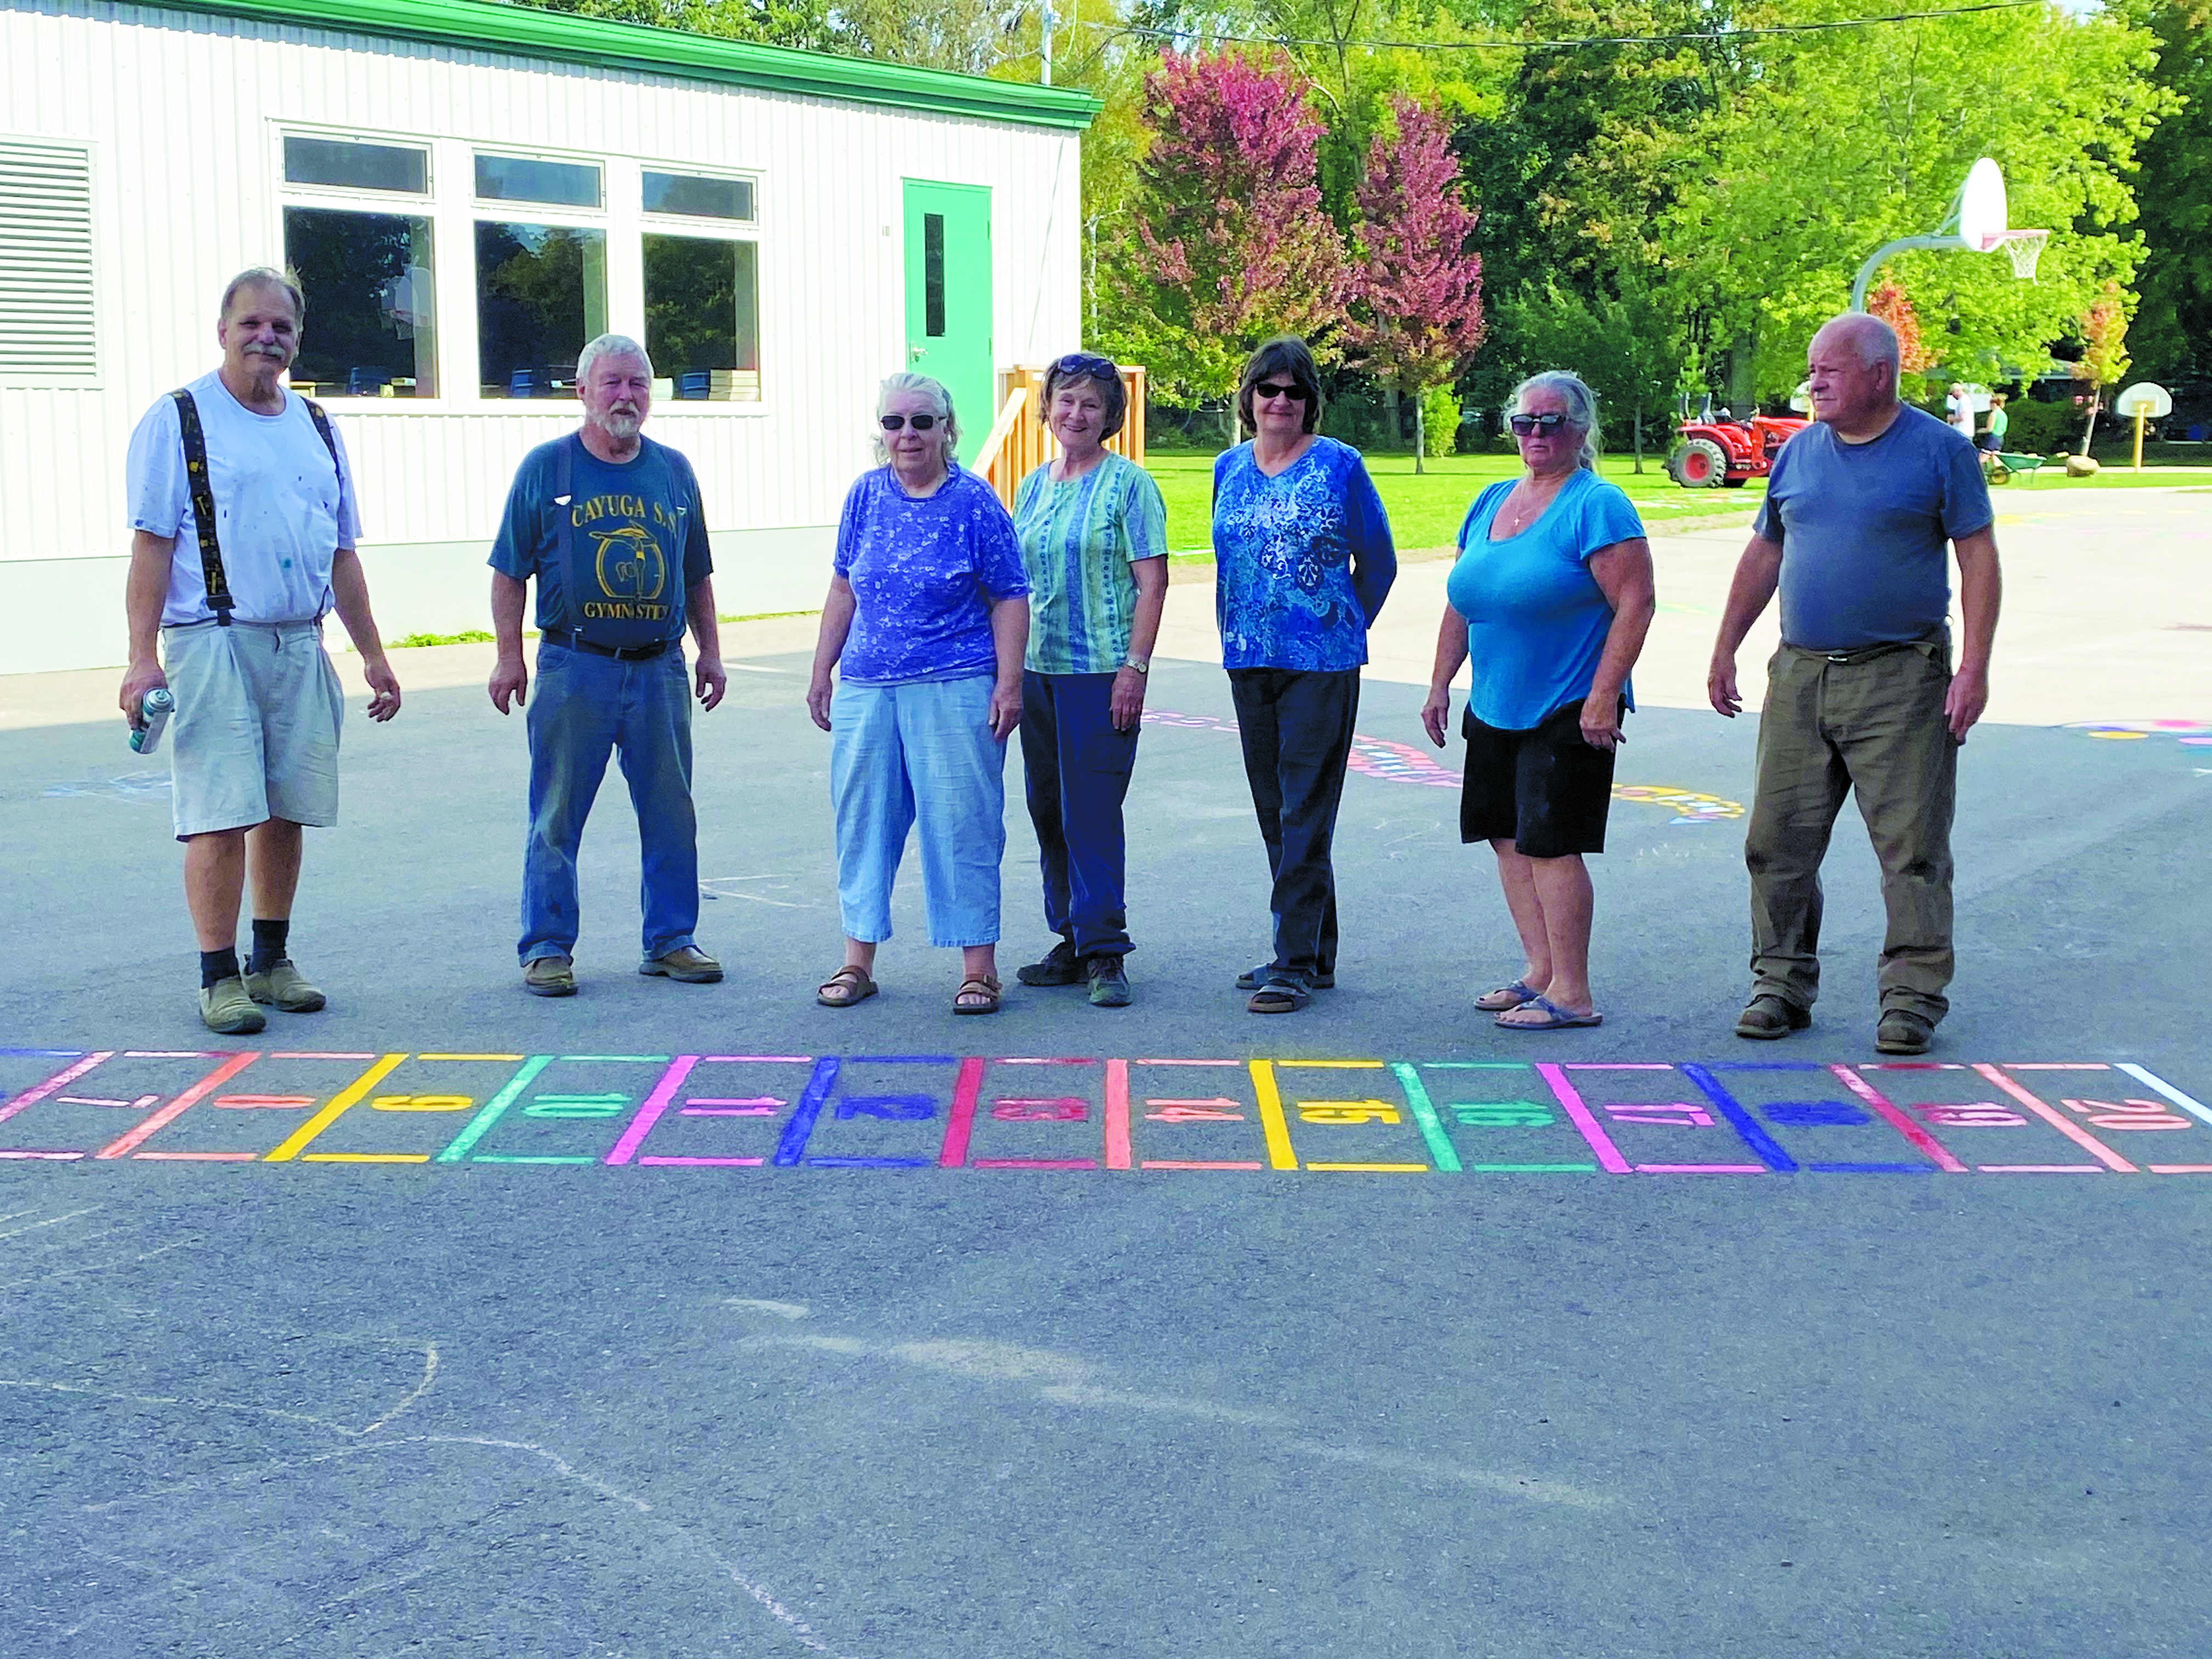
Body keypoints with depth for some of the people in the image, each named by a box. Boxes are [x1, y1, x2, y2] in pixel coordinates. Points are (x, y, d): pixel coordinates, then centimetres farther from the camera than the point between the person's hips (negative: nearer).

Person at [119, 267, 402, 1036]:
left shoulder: (316, 429, 17)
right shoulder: (177, 421, 0)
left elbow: (342, 554, 20)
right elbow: (151, 544, -6)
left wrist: (373, 655, 17)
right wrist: (143, 657, -14)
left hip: (300, 646, 5)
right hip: (213, 644, -5)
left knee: (287, 810, 8)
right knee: (221, 814, -7)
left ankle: (271, 961, 19)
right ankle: (219, 977, -1)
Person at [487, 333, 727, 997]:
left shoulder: (674, 470, 11)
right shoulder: (545, 467, 2)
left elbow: (697, 575, 18)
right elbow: (510, 571, 2)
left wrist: (709, 651, 14)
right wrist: (509, 655, -3)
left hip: (660, 669, 3)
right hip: (574, 668, -3)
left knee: (671, 814, 7)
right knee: (557, 816, 1)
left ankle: (671, 940, 18)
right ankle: (547, 948, 9)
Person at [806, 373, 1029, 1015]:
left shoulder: (975, 503, -4)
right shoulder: (866, 495, 8)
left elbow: (1010, 599, -3)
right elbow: (843, 589, 15)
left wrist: (1009, 683, -10)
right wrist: (822, 671, 14)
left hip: (956, 691, -4)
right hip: (867, 690, 5)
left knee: (962, 823, -2)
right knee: (862, 819, 9)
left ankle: (978, 967, 7)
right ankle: (857, 961, 20)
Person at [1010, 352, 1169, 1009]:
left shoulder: (1128, 483, -4)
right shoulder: (1033, 487, 14)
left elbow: (1153, 582, -8)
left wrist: (1135, 667, -15)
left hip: (1101, 671, -6)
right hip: (1037, 669, 7)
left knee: (1093, 812, -8)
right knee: (1049, 809, 9)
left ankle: (1105, 953, -1)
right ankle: (1072, 941, 20)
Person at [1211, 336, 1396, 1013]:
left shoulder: (1339, 465, -3)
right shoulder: (1229, 468, 11)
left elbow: (1378, 562, 5)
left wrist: (1343, 628, 6)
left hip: (1320, 665, -6)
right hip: (1248, 664, 6)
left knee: (1305, 816, -7)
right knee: (1274, 812, 10)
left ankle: (1295, 964, -4)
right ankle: (1316, 954, 21)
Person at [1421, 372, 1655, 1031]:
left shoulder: (1597, 506, -10)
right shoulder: (1492, 502, 13)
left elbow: (1635, 604, -15)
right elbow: (1460, 602, 19)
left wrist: (1603, 697, -20)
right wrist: (1440, 686, 14)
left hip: (1567, 711, -8)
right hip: (1494, 707, 8)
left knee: (1552, 845, -9)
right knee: (1509, 839, 10)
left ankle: (1571, 994, -2)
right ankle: (1540, 972, 19)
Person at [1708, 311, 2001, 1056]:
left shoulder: (1940, 451, -1)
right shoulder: (1798, 454, 11)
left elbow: (1979, 558, -3)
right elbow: (1763, 556, 19)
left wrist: (1974, 667, -12)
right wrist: (1724, 652, 17)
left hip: (1901, 681, -4)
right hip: (1799, 676, 5)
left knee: (1912, 845, -3)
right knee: (1779, 840, 5)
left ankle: (1912, 995, 4)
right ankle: (1782, 982, 15)